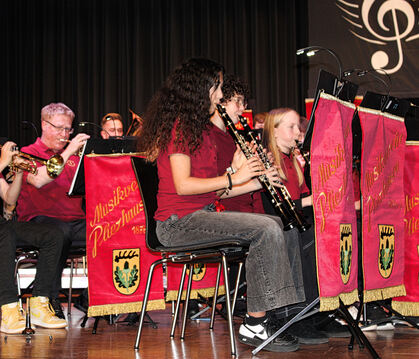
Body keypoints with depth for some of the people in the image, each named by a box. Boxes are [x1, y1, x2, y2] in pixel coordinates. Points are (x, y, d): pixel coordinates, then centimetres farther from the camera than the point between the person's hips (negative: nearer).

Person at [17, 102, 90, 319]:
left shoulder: (73, 156, 25)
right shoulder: (28, 153, 8)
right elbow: (38, 180, -15)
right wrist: (67, 153, -15)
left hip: (76, 220, 5)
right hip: (41, 219, -4)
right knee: (60, 232, -40)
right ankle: (50, 299, -26)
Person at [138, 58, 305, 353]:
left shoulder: (198, 127, 22)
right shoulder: (179, 125, -8)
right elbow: (183, 185, -19)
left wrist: (255, 182, 7)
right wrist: (233, 178, -15)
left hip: (202, 214, 9)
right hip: (178, 222, -9)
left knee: (277, 224, -3)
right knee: (266, 229, -23)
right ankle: (255, 325, -17)